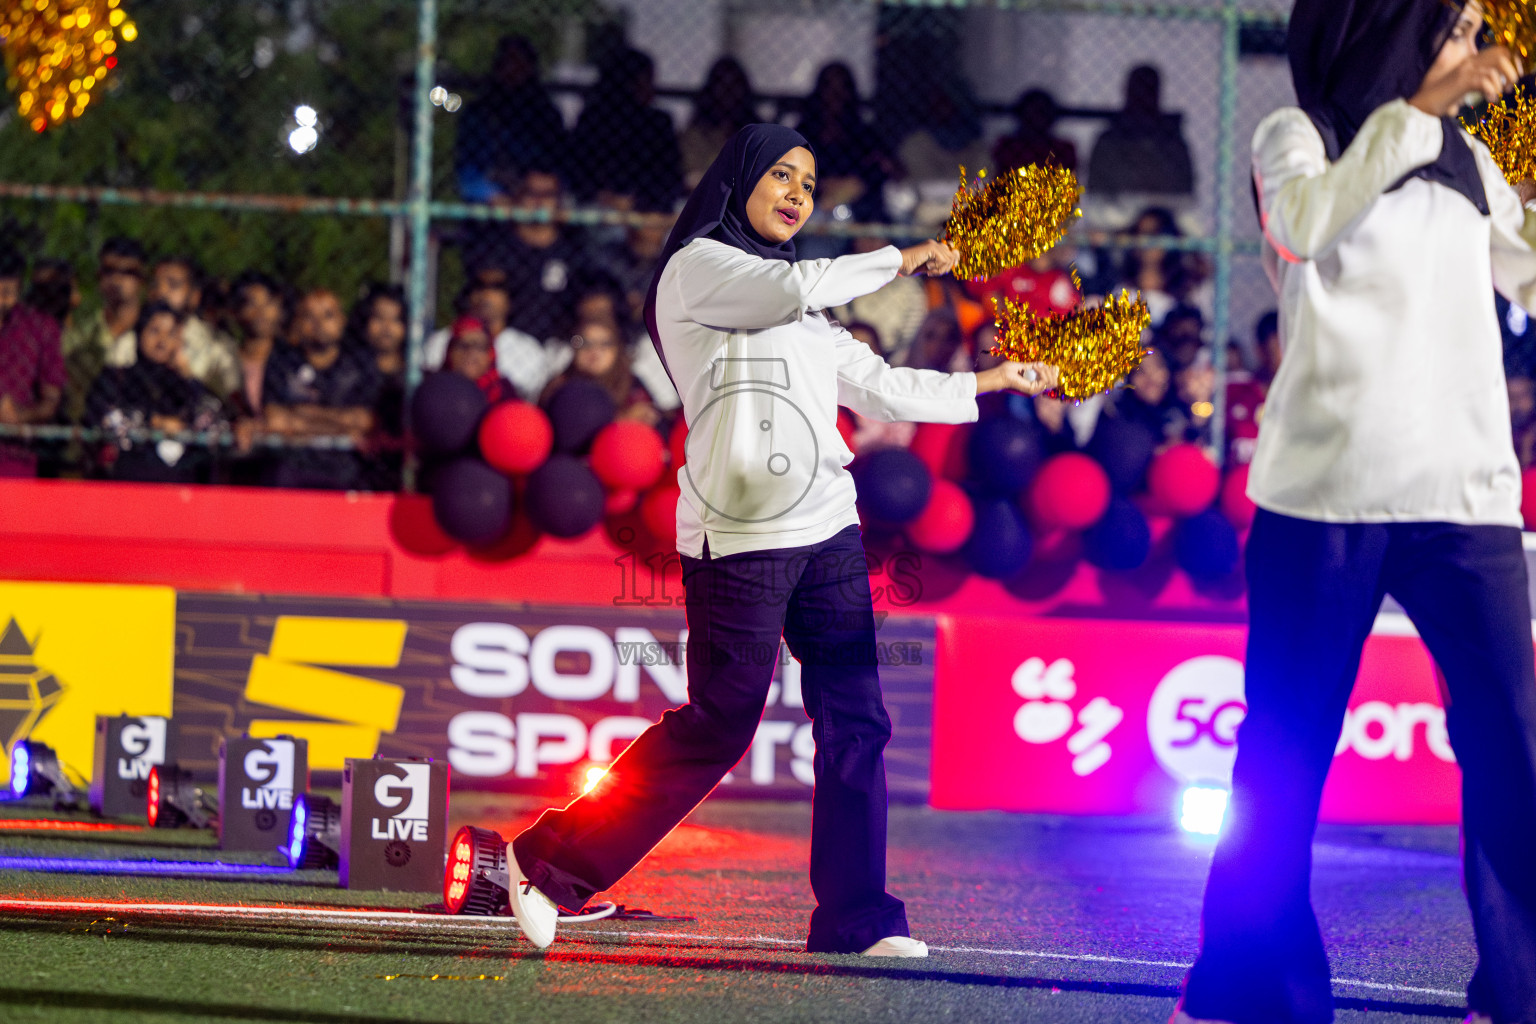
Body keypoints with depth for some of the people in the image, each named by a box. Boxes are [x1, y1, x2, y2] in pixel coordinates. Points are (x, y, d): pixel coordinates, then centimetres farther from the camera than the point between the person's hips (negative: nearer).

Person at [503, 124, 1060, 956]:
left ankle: (855, 918, 3)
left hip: (827, 535, 7)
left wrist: (994, 381, 22)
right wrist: (902, 259, -7)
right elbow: (793, 288, -18)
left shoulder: (809, 321, 22)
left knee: (854, 725, 0)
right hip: (739, 537, -7)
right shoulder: (697, 266, -1)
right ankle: (549, 862, 4)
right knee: (717, 728, -7)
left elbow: (880, 390, 23)